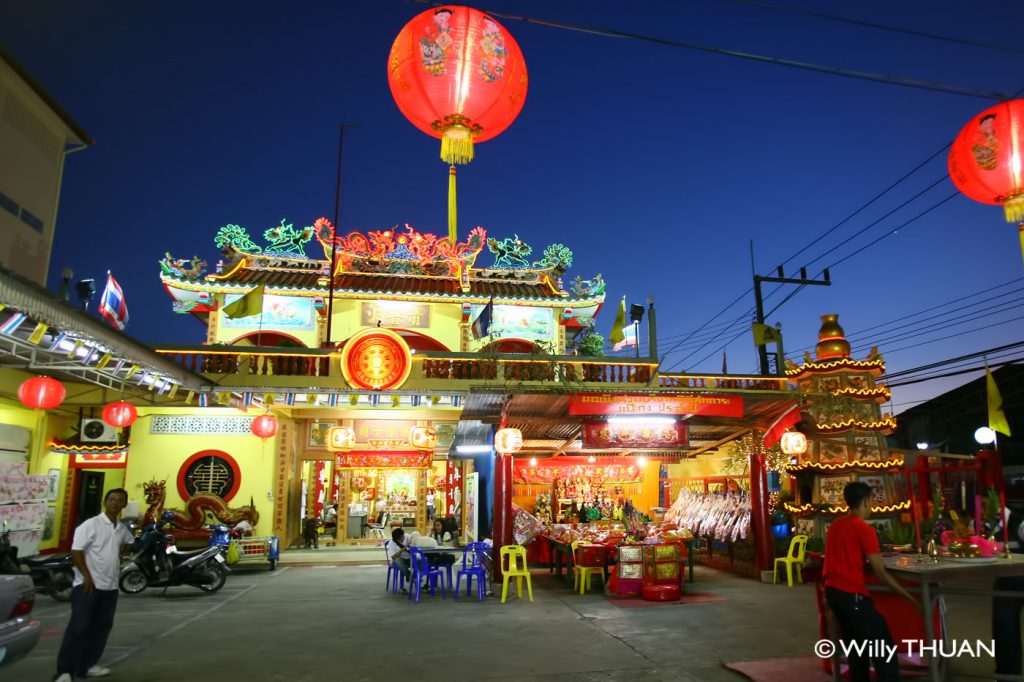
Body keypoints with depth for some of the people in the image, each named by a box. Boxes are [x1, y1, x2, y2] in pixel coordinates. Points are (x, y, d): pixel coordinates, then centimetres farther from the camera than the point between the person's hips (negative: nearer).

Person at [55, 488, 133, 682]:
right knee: (79, 627, -8)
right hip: (88, 585, -7)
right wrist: (87, 576, -20)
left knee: (102, 627, 11)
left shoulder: (122, 529, 10)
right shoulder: (91, 524, -11)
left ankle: (88, 665, 21)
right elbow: (76, 551, -14)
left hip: (110, 586, 7)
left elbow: (130, 542, 33)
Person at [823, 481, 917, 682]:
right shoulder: (864, 529, -12)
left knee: (856, 644, 20)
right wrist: (908, 596, -6)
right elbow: (881, 573, -13)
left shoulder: (834, 526, 11)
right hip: (853, 594, -8)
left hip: (833, 591, 8)